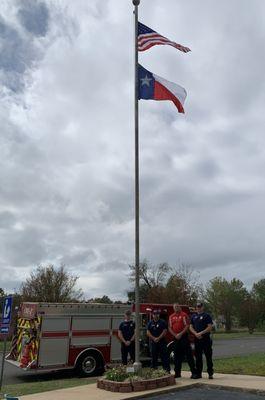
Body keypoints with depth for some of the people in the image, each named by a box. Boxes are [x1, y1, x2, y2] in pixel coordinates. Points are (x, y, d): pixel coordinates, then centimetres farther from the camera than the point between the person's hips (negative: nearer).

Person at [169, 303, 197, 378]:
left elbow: (187, 326, -10)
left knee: (189, 355, -4)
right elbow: (169, 328, 9)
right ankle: (177, 373, 21)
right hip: (176, 338, 5)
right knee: (177, 356, 11)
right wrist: (175, 335, -5)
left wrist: (181, 334, -16)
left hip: (184, 337, -5)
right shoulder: (171, 317, 11)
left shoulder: (184, 315, -3)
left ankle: (194, 372, 1)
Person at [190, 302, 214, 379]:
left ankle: (210, 373, 7)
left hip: (206, 339, -5)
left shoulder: (207, 316, -2)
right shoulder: (194, 316, 12)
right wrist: (196, 333, -7)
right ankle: (198, 373, 19)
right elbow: (191, 327, 11)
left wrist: (201, 333, -16)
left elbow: (210, 327, -10)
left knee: (208, 356, -1)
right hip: (197, 339, 5)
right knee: (198, 357, 10)